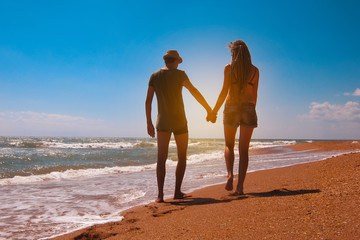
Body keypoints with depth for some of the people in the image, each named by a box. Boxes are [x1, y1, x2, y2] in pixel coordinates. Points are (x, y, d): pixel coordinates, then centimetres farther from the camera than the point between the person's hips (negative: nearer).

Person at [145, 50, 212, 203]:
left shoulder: (154, 76, 6)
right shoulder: (179, 74, -4)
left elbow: (148, 101, 4)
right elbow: (194, 92, -6)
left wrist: (149, 123, 8)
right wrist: (208, 109, 3)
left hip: (162, 123, 3)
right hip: (179, 121, -2)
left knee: (161, 159, 1)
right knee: (182, 158, 10)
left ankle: (160, 194, -7)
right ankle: (177, 192, 9)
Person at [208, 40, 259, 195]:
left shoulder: (229, 68, -1)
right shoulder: (254, 70, 7)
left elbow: (224, 92, -6)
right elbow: (254, 95, 9)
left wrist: (214, 112, 0)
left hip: (231, 108, -2)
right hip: (248, 109, 2)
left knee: (229, 146, 15)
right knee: (244, 150, 4)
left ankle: (230, 174, -8)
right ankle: (240, 186, 1)